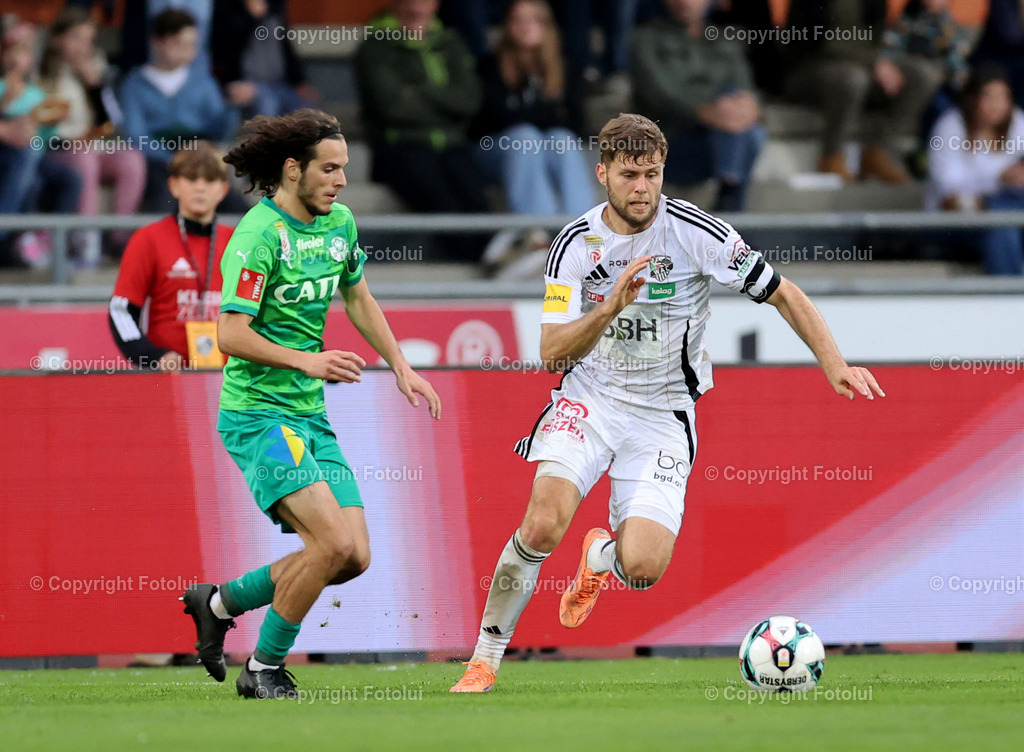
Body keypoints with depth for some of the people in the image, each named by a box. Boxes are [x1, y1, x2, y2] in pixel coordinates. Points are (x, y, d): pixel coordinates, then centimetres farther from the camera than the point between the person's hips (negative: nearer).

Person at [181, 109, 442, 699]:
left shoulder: (339, 223, 9)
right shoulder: (260, 235, -16)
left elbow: (358, 298, 26)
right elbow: (232, 335, -19)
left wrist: (401, 366, 20)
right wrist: (305, 360, -27)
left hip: (311, 414, 8)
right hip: (258, 413, -8)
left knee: (354, 557, -1)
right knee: (333, 541, -21)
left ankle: (220, 602, 18)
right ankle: (265, 669, -3)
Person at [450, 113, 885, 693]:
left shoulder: (696, 232, -13)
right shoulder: (576, 244, -7)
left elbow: (784, 295, -6)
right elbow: (552, 353, -13)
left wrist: (835, 365, -18)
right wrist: (610, 308, -30)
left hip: (663, 414, 0)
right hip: (589, 399, 0)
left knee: (643, 568, -16)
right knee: (544, 524, -25)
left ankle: (602, 556, 24)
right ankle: (485, 661, -8)